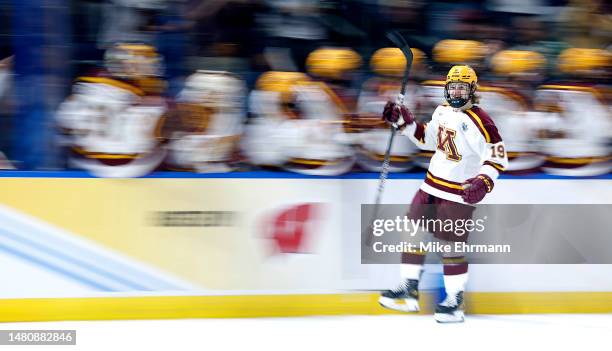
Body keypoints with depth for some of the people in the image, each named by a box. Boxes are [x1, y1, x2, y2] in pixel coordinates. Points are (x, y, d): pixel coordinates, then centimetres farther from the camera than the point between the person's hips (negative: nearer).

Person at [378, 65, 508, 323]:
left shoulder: (479, 121, -18)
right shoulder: (443, 111, 6)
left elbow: (497, 156, -18)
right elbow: (427, 139, 21)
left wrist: (484, 181, -31)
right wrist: (404, 123, 11)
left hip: (459, 193, -8)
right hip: (432, 185, 8)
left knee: (451, 245, -7)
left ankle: (455, 301, 3)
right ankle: (409, 290, 17)